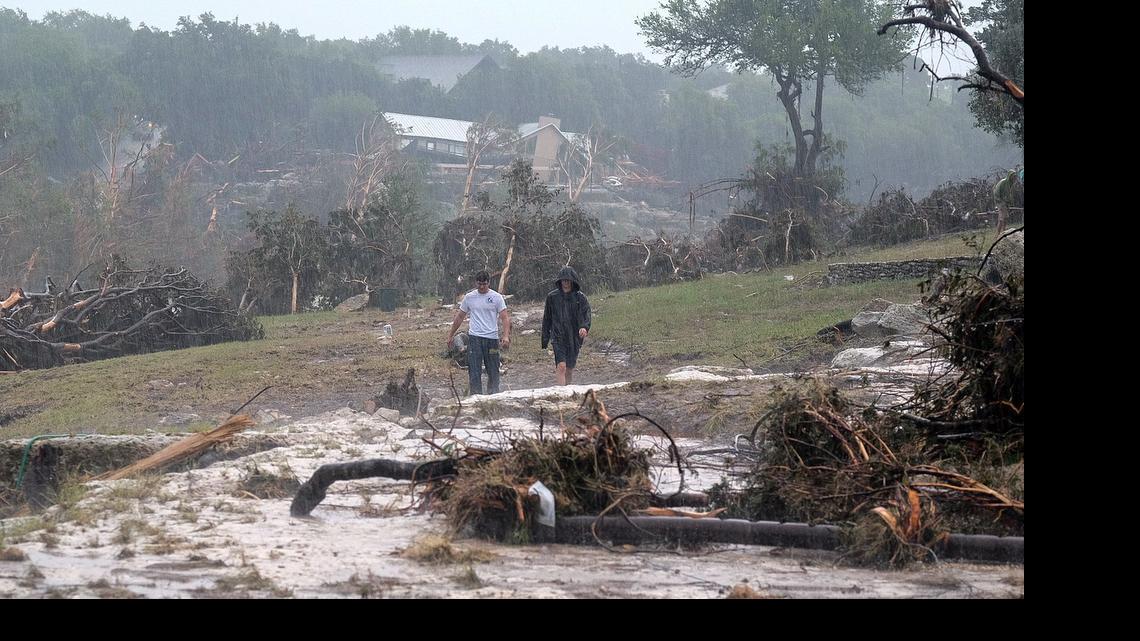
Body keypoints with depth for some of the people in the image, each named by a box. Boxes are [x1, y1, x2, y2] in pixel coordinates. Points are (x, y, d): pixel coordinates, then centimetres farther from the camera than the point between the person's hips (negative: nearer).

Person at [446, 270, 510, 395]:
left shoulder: (496, 297, -1)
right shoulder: (469, 297, 6)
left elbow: (505, 318, -5)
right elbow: (460, 317, 15)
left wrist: (506, 336, -20)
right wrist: (450, 336, 16)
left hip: (492, 338, -1)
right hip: (474, 338, 1)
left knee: (493, 371, 8)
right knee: (474, 371, -6)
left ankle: (493, 395, 20)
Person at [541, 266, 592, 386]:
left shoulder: (580, 298, 1)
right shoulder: (552, 297, 3)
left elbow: (586, 314, -8)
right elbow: (547, 319, 11)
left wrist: (584, 327, -30)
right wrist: (545, 339, 10)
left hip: (574, 338, 1)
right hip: (558, 337, -1)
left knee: (569, 369, 9)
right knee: (561, 367, -16)